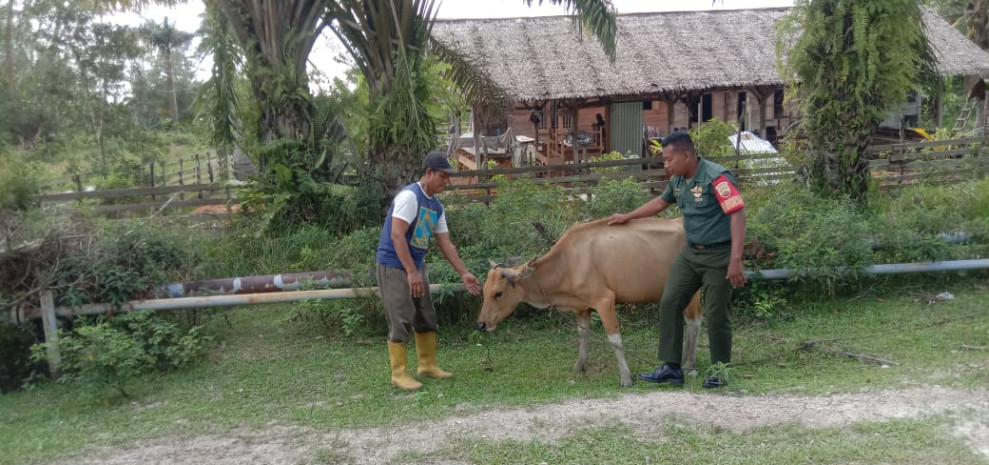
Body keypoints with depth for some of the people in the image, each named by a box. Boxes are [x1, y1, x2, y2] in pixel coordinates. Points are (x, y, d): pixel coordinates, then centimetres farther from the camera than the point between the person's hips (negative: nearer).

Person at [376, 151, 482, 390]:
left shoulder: (436, 207, 9)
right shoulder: (409, 196, -17)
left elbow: (446, 244, 12)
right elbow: (397, 235, -24)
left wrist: (464, 273, 7)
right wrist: (411, 272, -26)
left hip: (417, 265, 9)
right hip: (394, 265, -9)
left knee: (427, 317, 13)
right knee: (401, 321, -7)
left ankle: (428, 365, 25)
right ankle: (399, 374, 3)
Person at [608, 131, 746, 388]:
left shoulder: (717, 177, -18)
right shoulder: (678, 181, 6)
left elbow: (738, 215, -23)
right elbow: (660, 202, 26)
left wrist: (736, 260, -28)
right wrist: (627, 217, 32)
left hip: (719, 255, -8)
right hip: (690, 252, 8)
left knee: (716, 313, -1)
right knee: (669, 303, 3)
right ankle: (671, 367, 11)